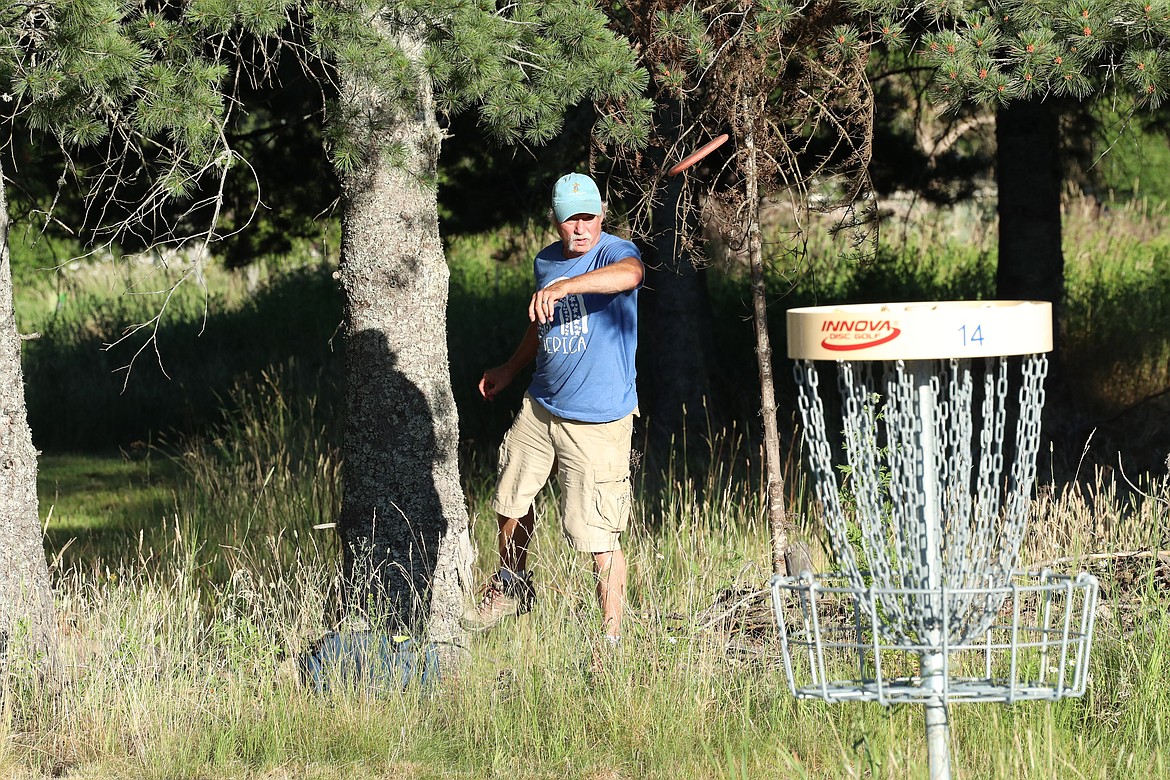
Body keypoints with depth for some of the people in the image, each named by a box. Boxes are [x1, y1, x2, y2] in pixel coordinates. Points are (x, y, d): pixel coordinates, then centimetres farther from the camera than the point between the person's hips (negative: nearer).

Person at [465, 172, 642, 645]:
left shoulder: (614, 252, -16)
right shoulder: (546, 261, 7)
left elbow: (629, 273, -43)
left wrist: (564, 286, -55)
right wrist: (511, 368, 36)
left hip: (599, 422, -7)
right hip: (540, 408, 7)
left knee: (598, 536, -8)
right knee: (511, 500, 22)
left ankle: (611, 638, 2)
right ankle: (511, 588, 47)